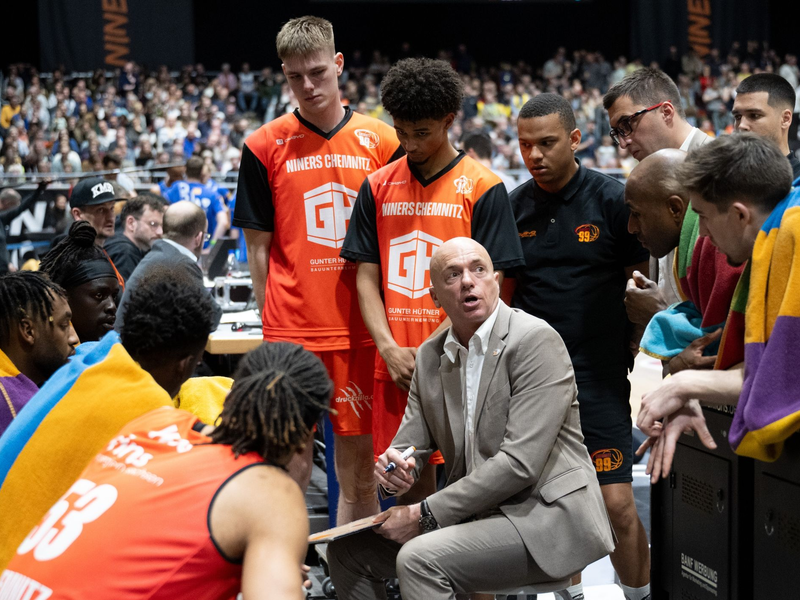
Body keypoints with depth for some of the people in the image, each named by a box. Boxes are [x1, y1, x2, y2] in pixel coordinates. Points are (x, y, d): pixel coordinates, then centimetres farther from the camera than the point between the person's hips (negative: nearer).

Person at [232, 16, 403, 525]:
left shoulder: (382, 141, 5)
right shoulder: (264, 147, 2)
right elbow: (258, 247, 5)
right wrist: (273, 326, 0)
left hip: (361, 329, 1)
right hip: (292, 330, -1)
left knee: (359, 465, 7)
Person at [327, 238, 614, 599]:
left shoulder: (536, 340, -14)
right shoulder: (429, 357, 10)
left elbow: (520, 463, -20)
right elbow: (411, 442, 15)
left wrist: (425, 514, -18)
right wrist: (393, 467, -13)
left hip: (545, 513, -7)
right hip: (477, 514, 8)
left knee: (419, 558, -27)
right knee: (348, 549, 1)